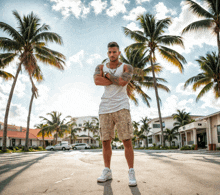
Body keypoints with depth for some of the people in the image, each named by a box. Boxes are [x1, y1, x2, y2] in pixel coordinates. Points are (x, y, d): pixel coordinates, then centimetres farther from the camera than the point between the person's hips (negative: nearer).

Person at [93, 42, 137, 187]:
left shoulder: (127, 68, 7)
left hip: (121, 107, -3)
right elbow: (97, 80, -9)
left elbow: (122, 82, -14)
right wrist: (116, 81, -9)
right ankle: (107, 172, 18)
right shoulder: (101, 67, 13)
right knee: (105, 141, 6)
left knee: (127, 141, -6)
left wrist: (107, 75, -2)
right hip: (105, 109, 3)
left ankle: (131, 173, 3)